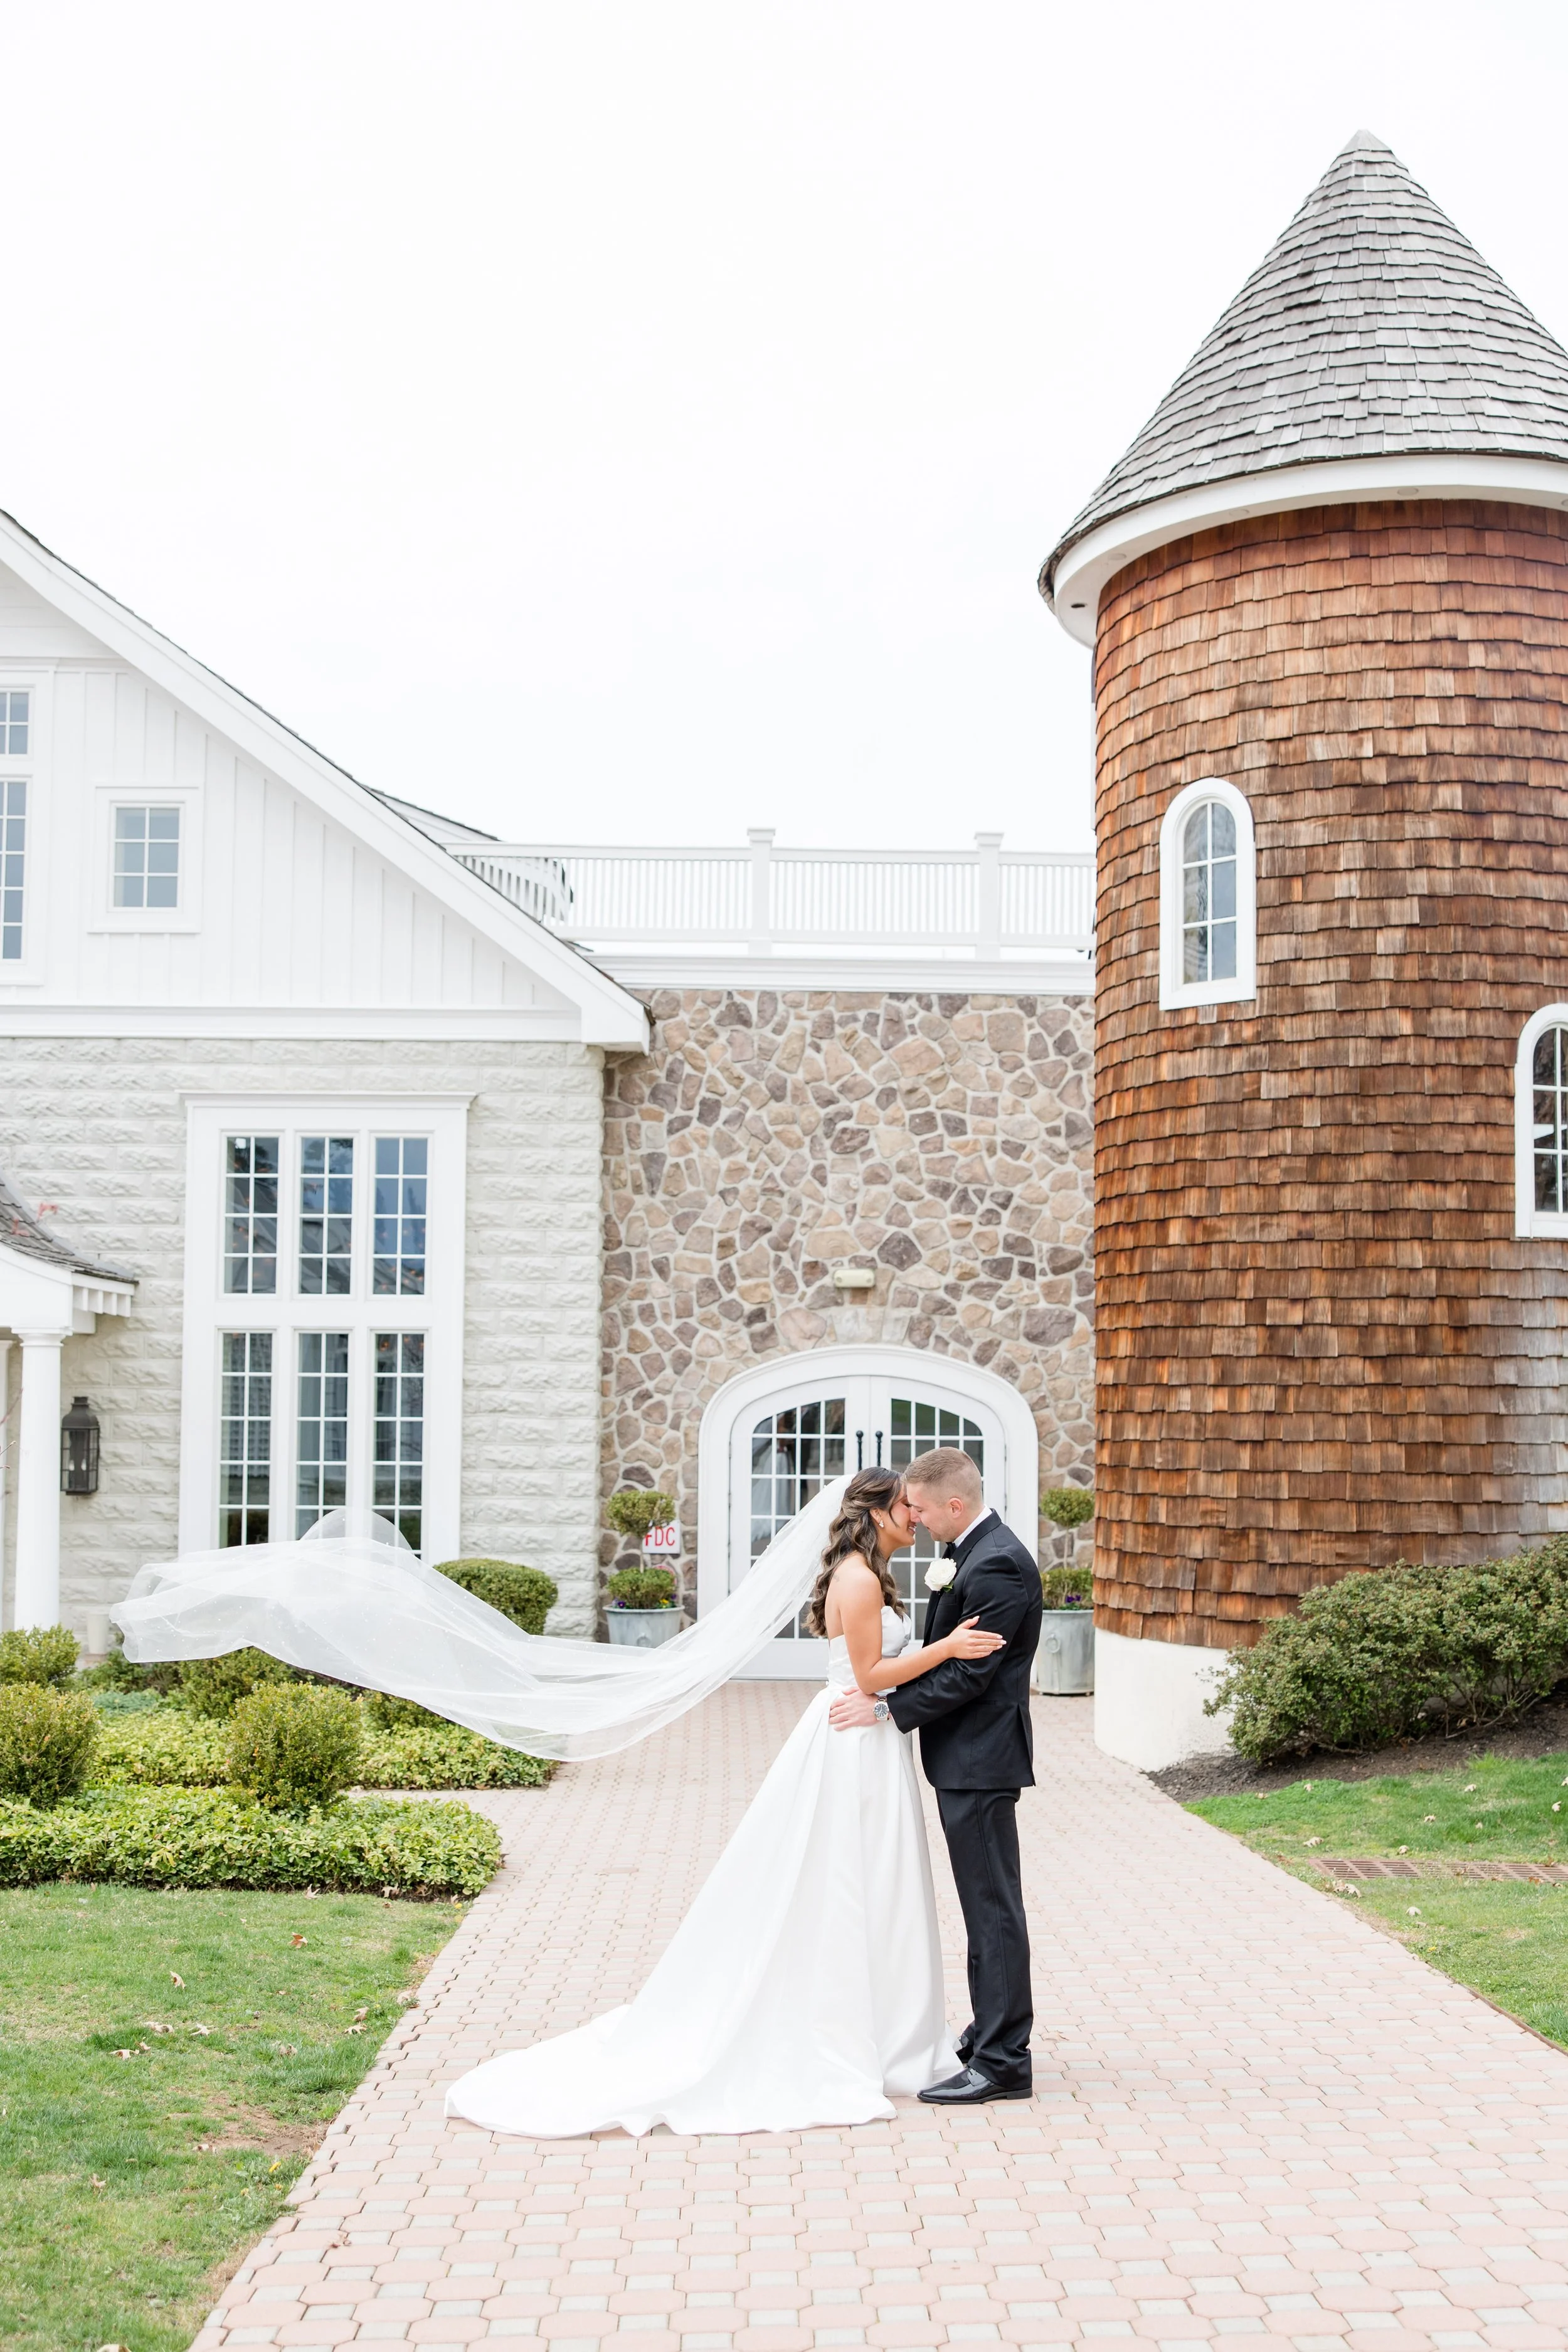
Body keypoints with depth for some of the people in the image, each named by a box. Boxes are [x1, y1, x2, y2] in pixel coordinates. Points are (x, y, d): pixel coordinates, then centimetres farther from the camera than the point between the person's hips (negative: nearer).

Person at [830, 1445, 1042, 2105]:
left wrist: (885, 1708, -17)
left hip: (980, 1759, -11)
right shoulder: (972, 1552, 12)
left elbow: (967, 1676, -21)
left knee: (992, 1908, -4)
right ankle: (992, 2038, 26)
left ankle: (1002, 2062, 2)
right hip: (970, 1757, 11)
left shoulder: (996, 1567, -21)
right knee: (987, 1906, 17)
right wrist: (941, 1588, 3)